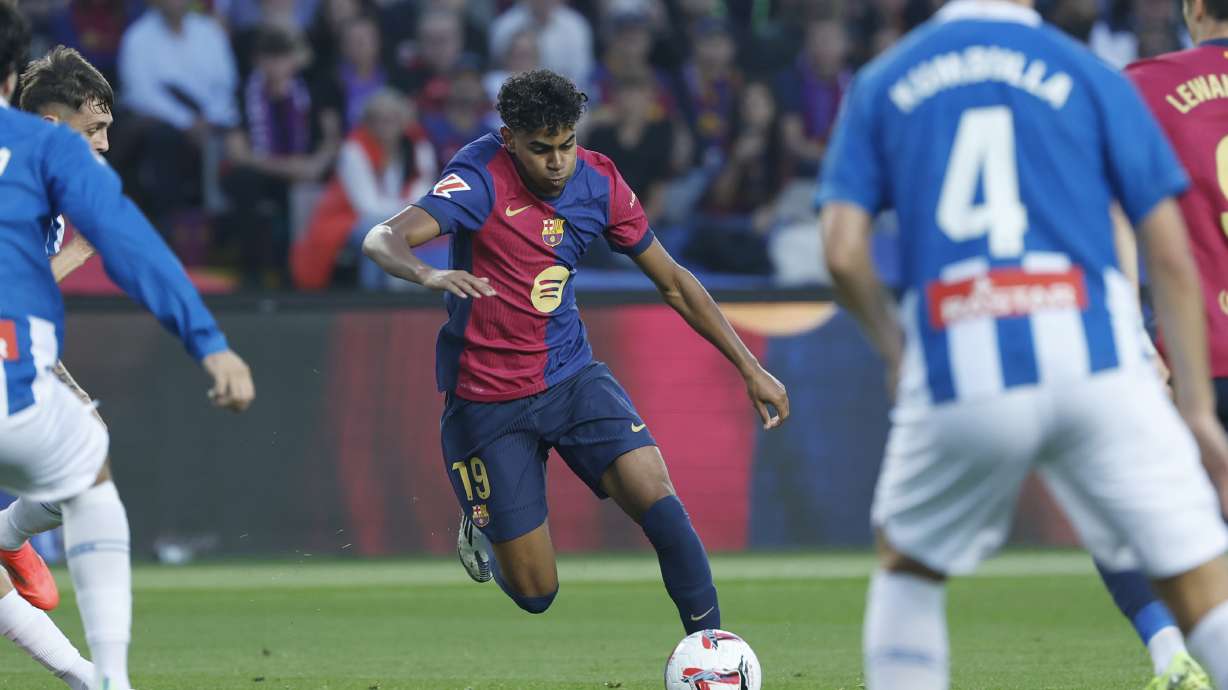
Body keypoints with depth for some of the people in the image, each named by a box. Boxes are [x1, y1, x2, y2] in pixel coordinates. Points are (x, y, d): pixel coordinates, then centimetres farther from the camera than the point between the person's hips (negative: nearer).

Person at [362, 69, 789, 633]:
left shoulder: (599, 182, -3)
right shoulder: (483, 179, -19)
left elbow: (673, 282, 8)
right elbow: (382, 240, -32)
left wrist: (750, 368, 7)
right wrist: (429, 275, -55)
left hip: (571, 376, 4)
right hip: (487, 401, -4)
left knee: (655, 498, -22)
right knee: (534, 593, 0)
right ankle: (479, 531, 35)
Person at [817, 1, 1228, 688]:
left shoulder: (880, 84, 13)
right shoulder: (1090, 76, 9)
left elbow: (845, 254, 3)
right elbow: (1171, 258, 6)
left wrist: (896, 350, 21)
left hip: (956, 374, 2)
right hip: (1095, 359, -1)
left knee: (907, 565, 26)